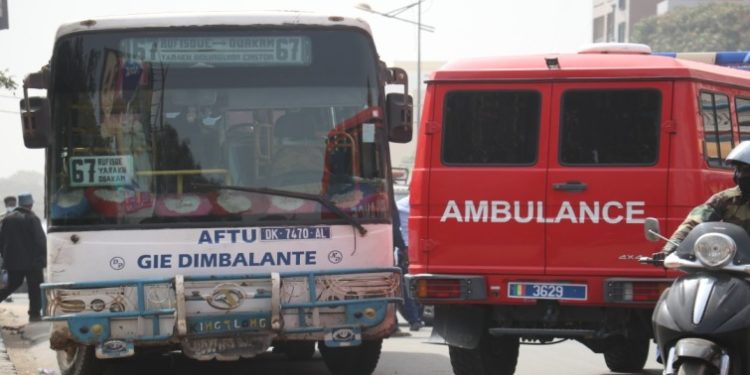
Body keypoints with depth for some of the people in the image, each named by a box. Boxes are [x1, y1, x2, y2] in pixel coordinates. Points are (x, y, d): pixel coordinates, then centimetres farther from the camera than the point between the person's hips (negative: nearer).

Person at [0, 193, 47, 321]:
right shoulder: (32, 219, -12)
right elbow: (40, 240, -15)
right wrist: (43, 257, -7)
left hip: (12, 261, 6)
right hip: (31, 260, -5)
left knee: (12, 284, 19)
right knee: (35, 288, 3)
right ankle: (35, 314, 2)